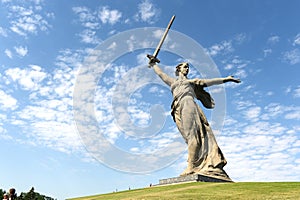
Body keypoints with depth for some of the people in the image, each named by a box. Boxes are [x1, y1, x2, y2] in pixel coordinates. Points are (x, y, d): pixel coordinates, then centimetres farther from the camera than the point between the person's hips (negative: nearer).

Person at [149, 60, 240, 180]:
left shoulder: (192, 81, 31)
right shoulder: (172, 82, 33)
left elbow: (209, 81, 28)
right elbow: (160, 74, 44)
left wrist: (226, 79, 26)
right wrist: (153, 64, 54)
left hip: (188, 104, -1)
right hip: (178, 109, 1)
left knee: (192, 134, -20)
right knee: (190, 137, -13)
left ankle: (191, 166, -29)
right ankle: (192, 166, -23)